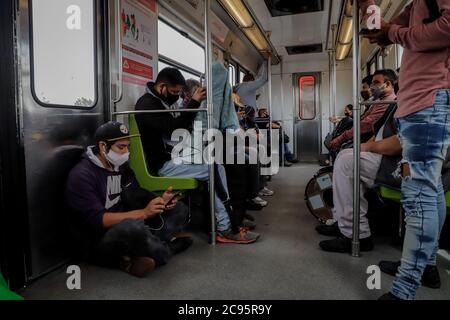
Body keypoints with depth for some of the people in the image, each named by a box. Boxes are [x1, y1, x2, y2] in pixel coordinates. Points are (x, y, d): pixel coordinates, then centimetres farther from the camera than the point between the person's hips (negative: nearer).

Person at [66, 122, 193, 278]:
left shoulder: (122, 167, 7)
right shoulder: (82, 175, -16)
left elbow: (139, 198, 6)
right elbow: (97, 220, -25)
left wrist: (161, 201, -16)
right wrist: (143, 213, -31)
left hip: (125, 229, 8)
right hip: (97, 243, -8)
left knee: (179, 209, 3)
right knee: (134, 226, -41)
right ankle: (167, 250, -9)